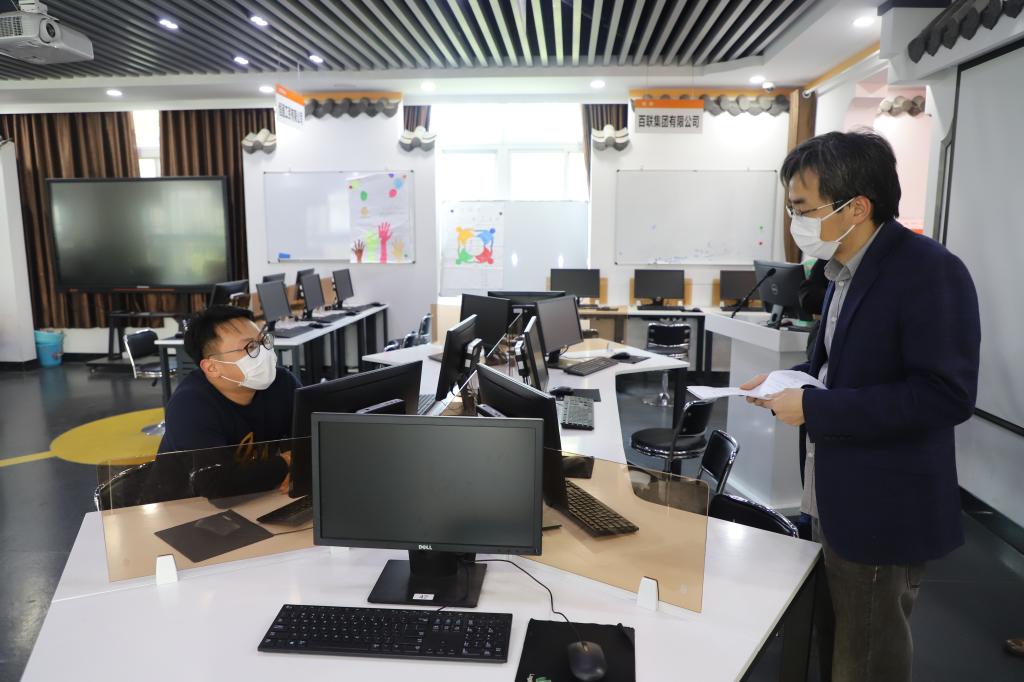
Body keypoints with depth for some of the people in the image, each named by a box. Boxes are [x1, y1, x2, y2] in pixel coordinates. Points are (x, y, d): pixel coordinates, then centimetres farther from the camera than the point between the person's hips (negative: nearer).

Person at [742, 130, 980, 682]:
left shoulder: (930, 272, -22)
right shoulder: (845, 268, 6)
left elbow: (947, 394, -28)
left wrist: (813, 407, -26)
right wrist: (789, 381, 0)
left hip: (881, 510, -8)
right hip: (836, 496, 8)